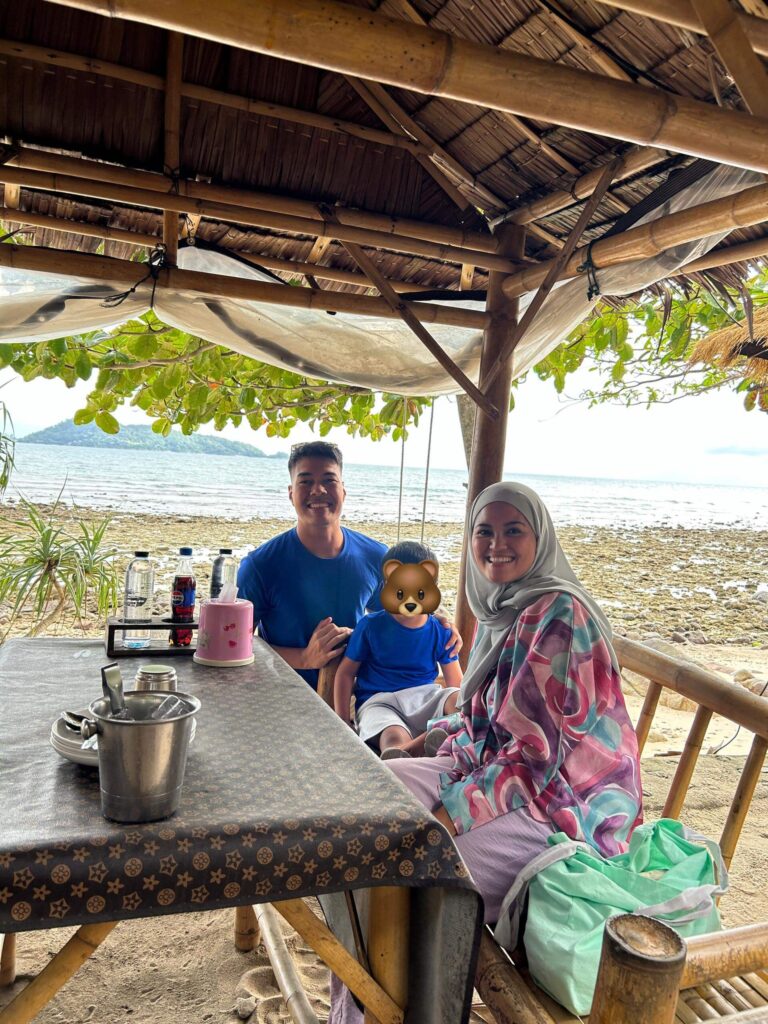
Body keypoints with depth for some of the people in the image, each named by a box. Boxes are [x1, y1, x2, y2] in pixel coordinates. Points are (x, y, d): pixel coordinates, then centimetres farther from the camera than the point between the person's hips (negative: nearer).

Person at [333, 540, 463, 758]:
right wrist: (342, 723, -1)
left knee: (462, 701, -32)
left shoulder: (440, 630, 6)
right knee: (395, 738, -38)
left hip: (424, 697, 2)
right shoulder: (370, 626, 1)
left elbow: (455, 681, 11)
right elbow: (346, 672, 7)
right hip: (379, 700, -2)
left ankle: (409, 750, -49)